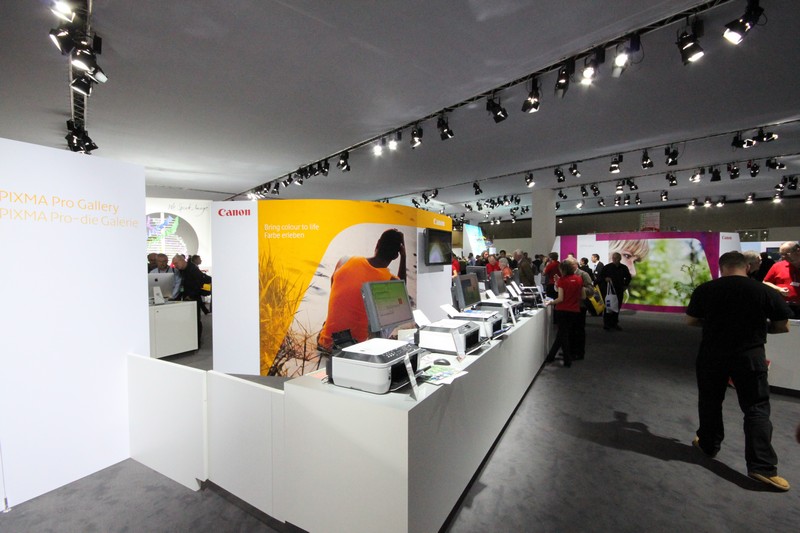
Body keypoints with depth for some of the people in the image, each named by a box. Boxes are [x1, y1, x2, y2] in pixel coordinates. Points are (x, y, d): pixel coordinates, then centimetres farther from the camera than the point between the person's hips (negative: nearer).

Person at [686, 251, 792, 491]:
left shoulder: (704, 290, -7)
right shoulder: (764, 291, -6)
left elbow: (691, 320, 2)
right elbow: (783, 326, 1)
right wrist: (759, 326, 19)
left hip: (712, 354, 1)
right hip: (749, 355, 0)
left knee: (709, 402, 16)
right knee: (756, 408, 6)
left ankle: (708, 444, 31)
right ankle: (762, 466, 4)